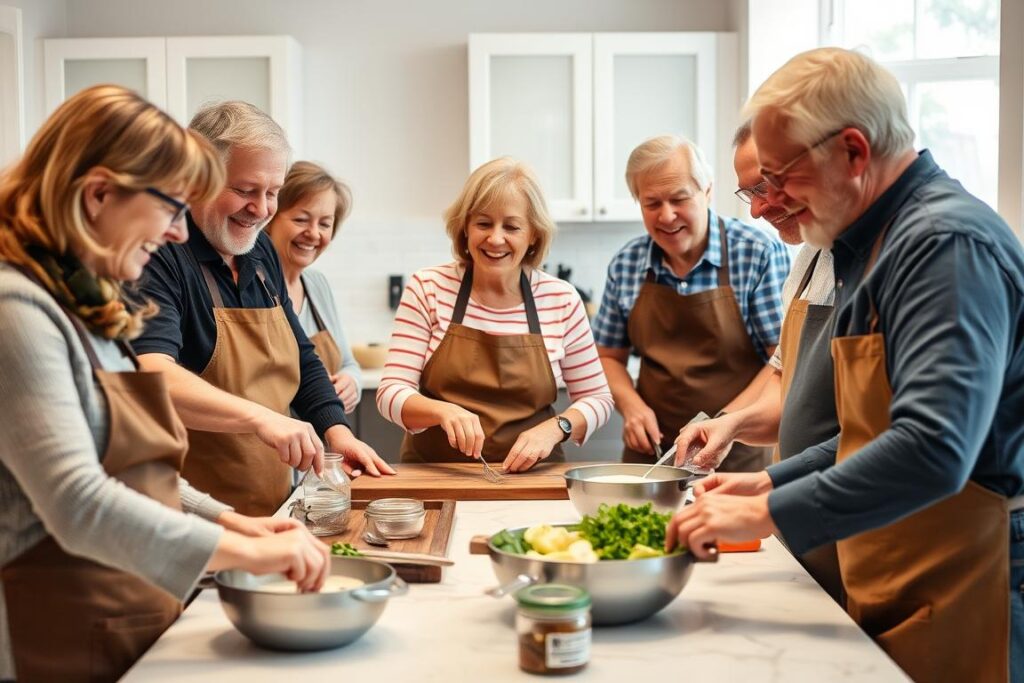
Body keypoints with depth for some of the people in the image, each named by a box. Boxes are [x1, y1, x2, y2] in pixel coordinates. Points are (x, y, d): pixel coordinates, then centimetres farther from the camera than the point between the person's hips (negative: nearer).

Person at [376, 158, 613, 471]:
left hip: (529, 478, 1)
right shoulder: (428, 289, -2)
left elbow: (597, 398, 8)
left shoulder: (561, 299, -1)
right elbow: (391, 393, -5)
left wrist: (556, 427, -12)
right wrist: (443, 411, -25)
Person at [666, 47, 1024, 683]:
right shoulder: (878, 244, 13)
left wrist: (768, 513, -23)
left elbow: (933, 448, -31)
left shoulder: (948, 243, -19)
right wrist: (772, 482, 11)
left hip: (958, 606, -9)